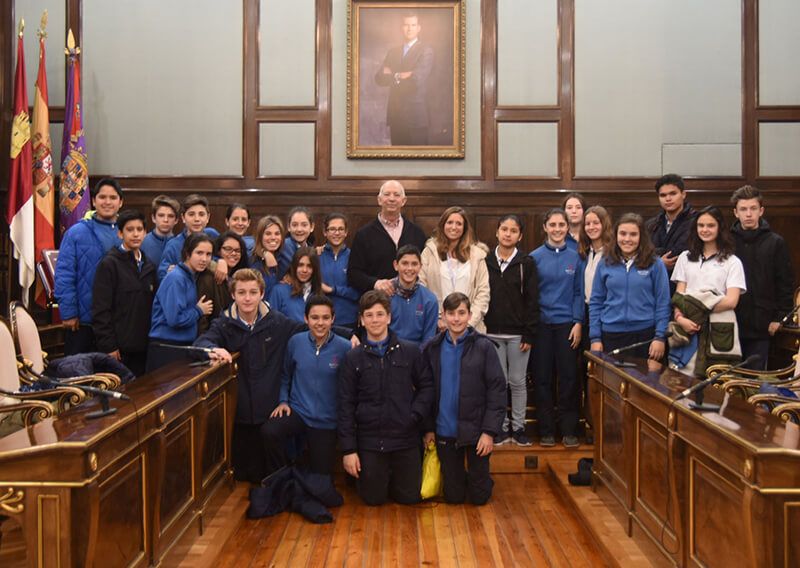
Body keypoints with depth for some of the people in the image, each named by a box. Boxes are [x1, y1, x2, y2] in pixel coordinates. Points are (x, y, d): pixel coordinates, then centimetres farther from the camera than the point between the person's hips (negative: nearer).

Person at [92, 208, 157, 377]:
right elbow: (100, 309, -10)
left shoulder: (149, 266, 13)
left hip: (142, 346, 5)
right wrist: (108, 346, -14)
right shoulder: (109, 264, -5)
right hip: (119, 347, -5)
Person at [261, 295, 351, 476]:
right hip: (297, 410, 1)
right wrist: (283, 401, 0)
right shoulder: (296, 341, -5)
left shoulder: (344, 348, -13)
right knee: (268, 431, -29)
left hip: (326, 420, -1)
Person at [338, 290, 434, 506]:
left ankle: (394, 476, 38)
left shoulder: (410, 351, 0)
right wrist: (348, 449, -4)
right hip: (370, 440, 0)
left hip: (406, 438, 0)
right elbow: (346, 405, 0)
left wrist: (414, 415, -11)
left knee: (410, 497, 8)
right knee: (373, 499, 7)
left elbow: (427, 386, 5)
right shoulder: (354, 358, -1)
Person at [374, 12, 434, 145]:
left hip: (415, 115, -5)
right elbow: (379, 78, 6)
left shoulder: (426, 50, -2)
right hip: (395, 114, 5)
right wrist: (400, 76, -8)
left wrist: (394, 75, -1)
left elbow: (417, 79, -15)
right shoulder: (393, 51, 16)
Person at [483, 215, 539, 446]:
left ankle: (518, 427, 16)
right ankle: (501, 427, 16)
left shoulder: (526, 263, 0)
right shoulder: (485, 261, 4)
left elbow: (532, 301, -2)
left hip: (518, 334, -1)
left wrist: (529, 334, -8)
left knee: (518, 382, 5)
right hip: (492, 332, 1)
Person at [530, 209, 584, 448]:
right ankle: (546, 430, 14)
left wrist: (578, 322, -3)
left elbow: (579, 292, 6)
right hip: (542, 324, -1)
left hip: (567, 324, 1)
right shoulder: (535, 257, 0)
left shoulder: (575, 257, 4)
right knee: (542, 377, 4)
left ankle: (569, 430, 13)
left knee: (568, 377, 3)